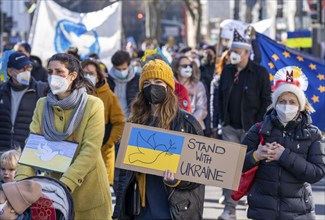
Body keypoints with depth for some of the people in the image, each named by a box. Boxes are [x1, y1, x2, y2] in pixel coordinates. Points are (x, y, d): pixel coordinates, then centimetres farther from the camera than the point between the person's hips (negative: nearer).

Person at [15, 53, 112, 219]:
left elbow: (90, 151, -18)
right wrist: (22, 180, -22)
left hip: (88, 187, -3)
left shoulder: (93, 105, -12)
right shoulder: (42, 105, 1)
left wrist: (65, 184, -28)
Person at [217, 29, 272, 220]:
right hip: (230, 127, 4)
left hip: (251, 128, -4)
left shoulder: (260, 72, -6)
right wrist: (223, 118, 9)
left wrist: (258, 124, -9)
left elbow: (267, 100, -5)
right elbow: (221, 96, 18)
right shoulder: (227, 71, 9)